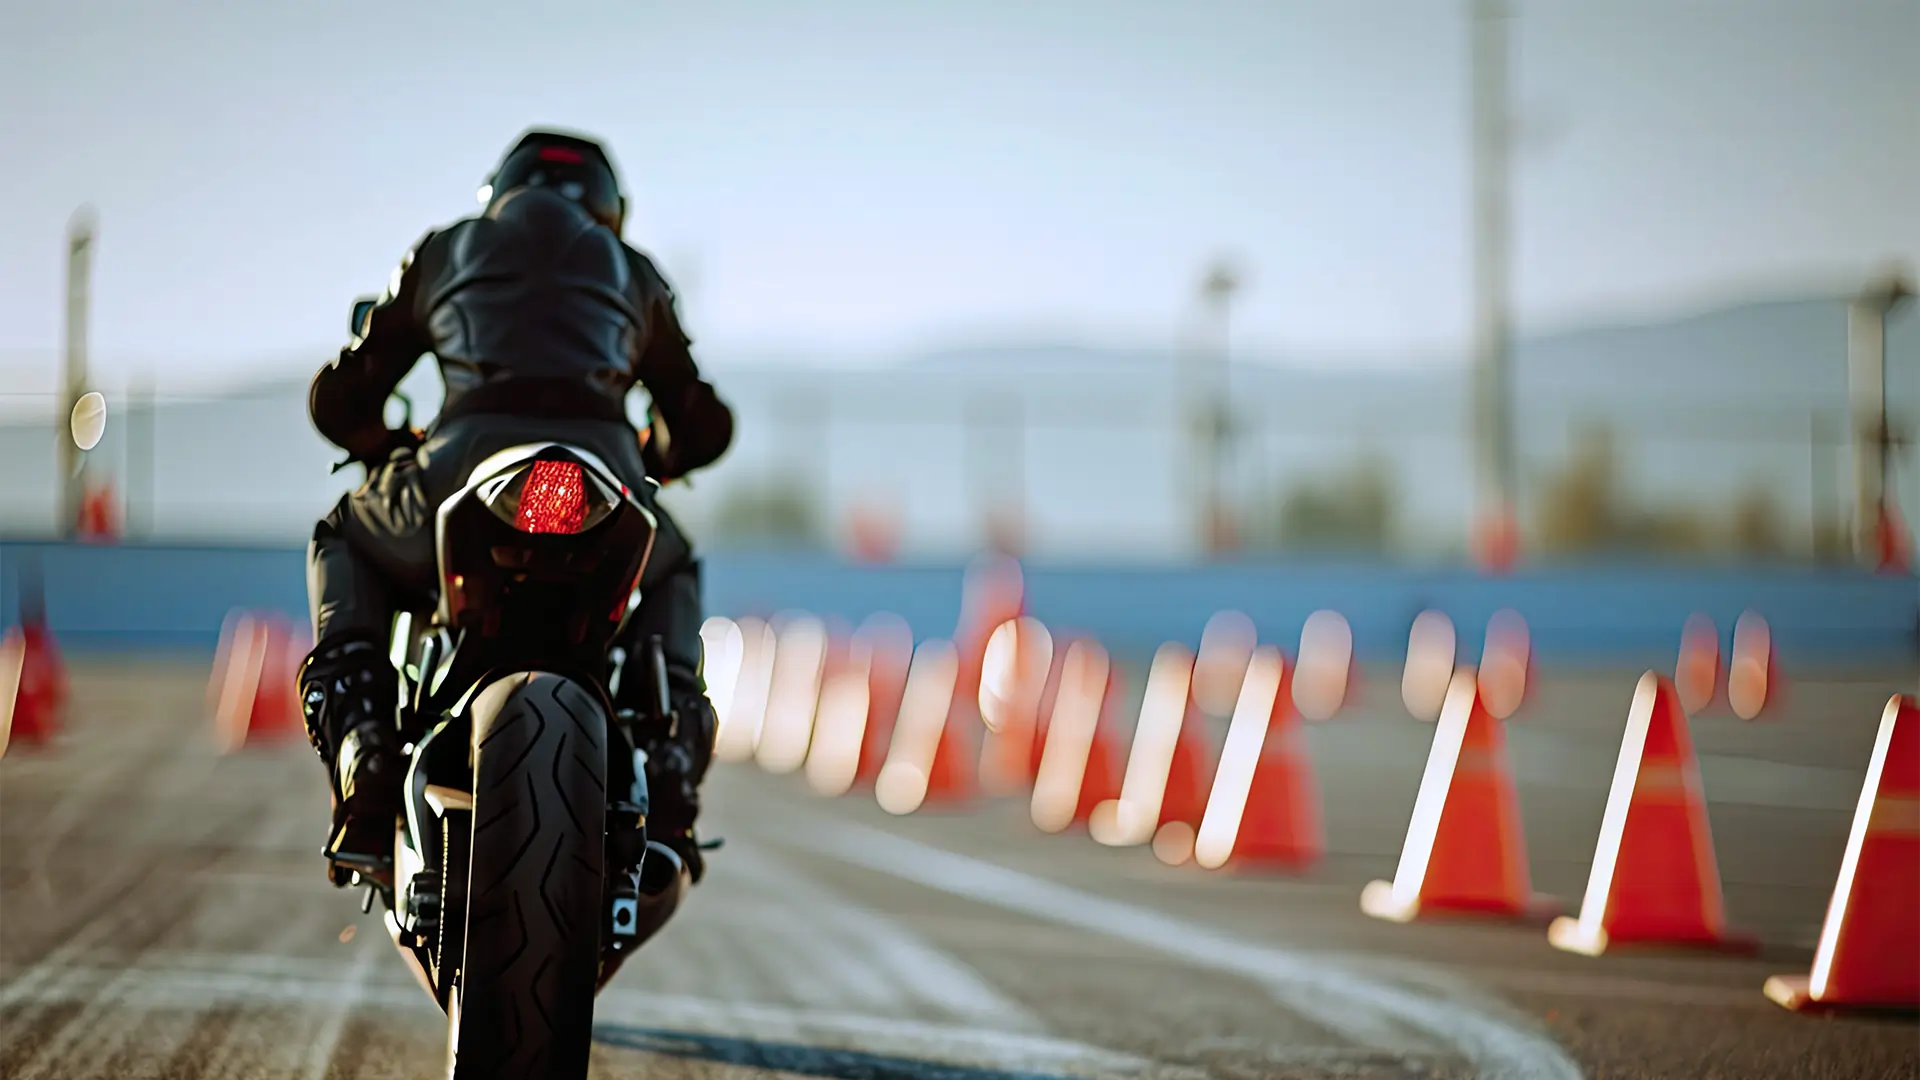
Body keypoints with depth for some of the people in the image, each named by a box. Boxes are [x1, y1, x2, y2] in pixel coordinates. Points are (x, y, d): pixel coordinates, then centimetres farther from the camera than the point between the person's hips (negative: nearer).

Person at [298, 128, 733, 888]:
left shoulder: (442, 253, 30)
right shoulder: (632, 272, 32)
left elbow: (338, 400, 32)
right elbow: (703, 428, 38)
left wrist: (393, 455, 53)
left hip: (465, 462, -1)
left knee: (344, 545, 33)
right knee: (671, 576, 37)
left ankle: (364, 760, 9)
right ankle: (670, 781, 12)